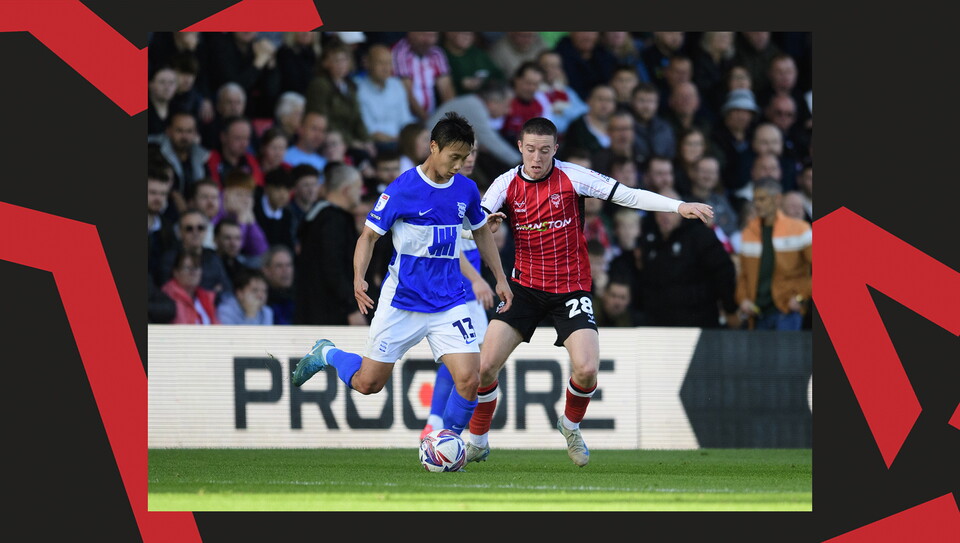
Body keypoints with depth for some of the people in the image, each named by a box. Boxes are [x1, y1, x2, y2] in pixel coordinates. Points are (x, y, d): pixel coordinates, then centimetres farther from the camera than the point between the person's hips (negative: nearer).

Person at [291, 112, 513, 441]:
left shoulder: (466, 190, 1)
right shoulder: (402, 189, -13)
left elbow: (481, 232, 19)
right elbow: (369, 235, -7)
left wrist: (500, 279, 16)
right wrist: (358, 279, -22)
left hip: (449, 301, 3)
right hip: (402, 301, -3)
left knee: (469, 379, -14)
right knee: (368, 383, 3)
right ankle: (326, 354, 34)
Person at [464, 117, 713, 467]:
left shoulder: (572, 177, -9)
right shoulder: (507, 183, -3)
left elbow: (628, 196, -9)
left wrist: (679, 206, -18)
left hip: (571, 287, -2)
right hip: (525, 286, 2)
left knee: (587, 370, -17)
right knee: (485, 365, -10)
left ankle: (570, 426, 16)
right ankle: (477, 442, 11)